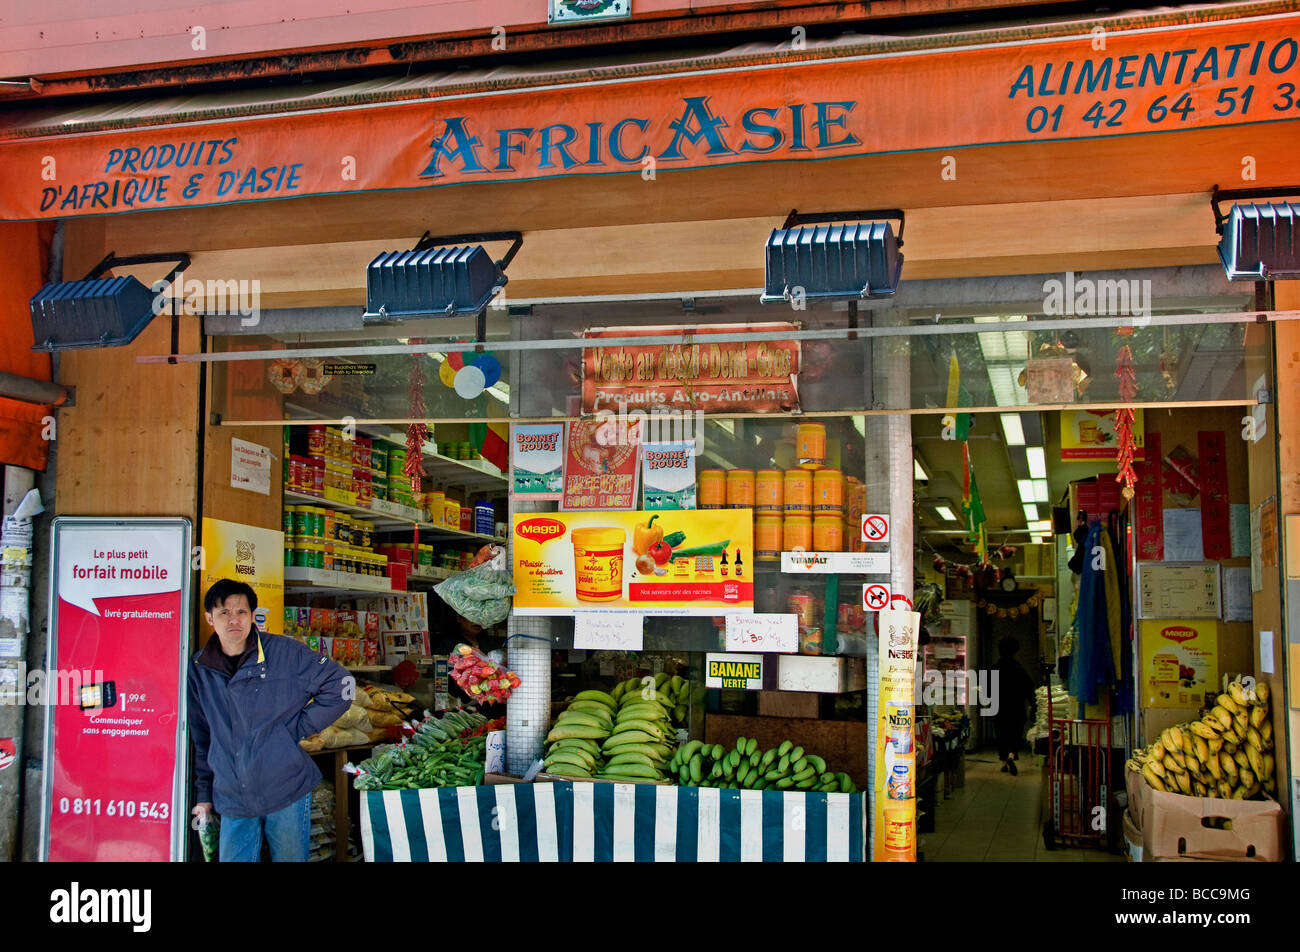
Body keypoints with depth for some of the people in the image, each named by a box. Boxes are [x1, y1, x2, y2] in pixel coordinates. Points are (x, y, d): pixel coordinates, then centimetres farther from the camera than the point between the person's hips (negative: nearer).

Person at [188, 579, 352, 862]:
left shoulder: (285, 653, -5)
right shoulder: (198, 669, 6)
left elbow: (341, 686, -4)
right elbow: (202, 738, 15)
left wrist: (298, 729, -7)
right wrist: (204, 794, 14)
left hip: (287, 793, -2)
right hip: (232, 800, 3)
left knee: (291, 858, 7)